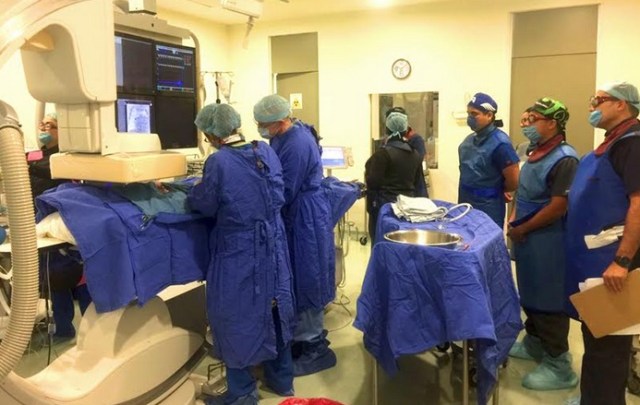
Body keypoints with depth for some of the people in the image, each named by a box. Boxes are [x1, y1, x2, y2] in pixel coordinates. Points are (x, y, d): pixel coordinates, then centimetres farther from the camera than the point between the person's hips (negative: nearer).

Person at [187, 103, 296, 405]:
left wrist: (192, 195, 13)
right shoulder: (266, 151, -1)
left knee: (236, 316, 9)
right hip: (273, 244, 6)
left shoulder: (218, 162, -18)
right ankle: (281, 378, 34)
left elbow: (204, 205, -7)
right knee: (274, 307, 18)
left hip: (238, 250, -6)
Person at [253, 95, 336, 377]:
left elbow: (284, 193, -23)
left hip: (305, 218, -10)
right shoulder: (284, 137, 7)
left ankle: (316, 348, 13)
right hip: (294, 216, 10)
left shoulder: (297, 145, -24)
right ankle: (304, 336, 31)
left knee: (305, 280, -1)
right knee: (296, 279, 17)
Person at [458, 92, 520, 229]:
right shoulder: (469, 140, 6)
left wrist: (498, 191, 2)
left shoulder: (500, 143, -17)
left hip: (488, 209, -7)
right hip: (466, 204, 7)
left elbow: (514, 181, -15)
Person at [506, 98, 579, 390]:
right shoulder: (538, 154, 10)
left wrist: (522, 229, -15)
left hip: (547, 242, -9)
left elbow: (559, 206, -23)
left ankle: (559, 366, 12)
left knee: (548, 300, -1)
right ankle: (534, 343, 37)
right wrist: (514, 220, 7)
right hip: (529, 238, 9)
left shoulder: (564, 159, -19)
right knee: (530, 294, 20)